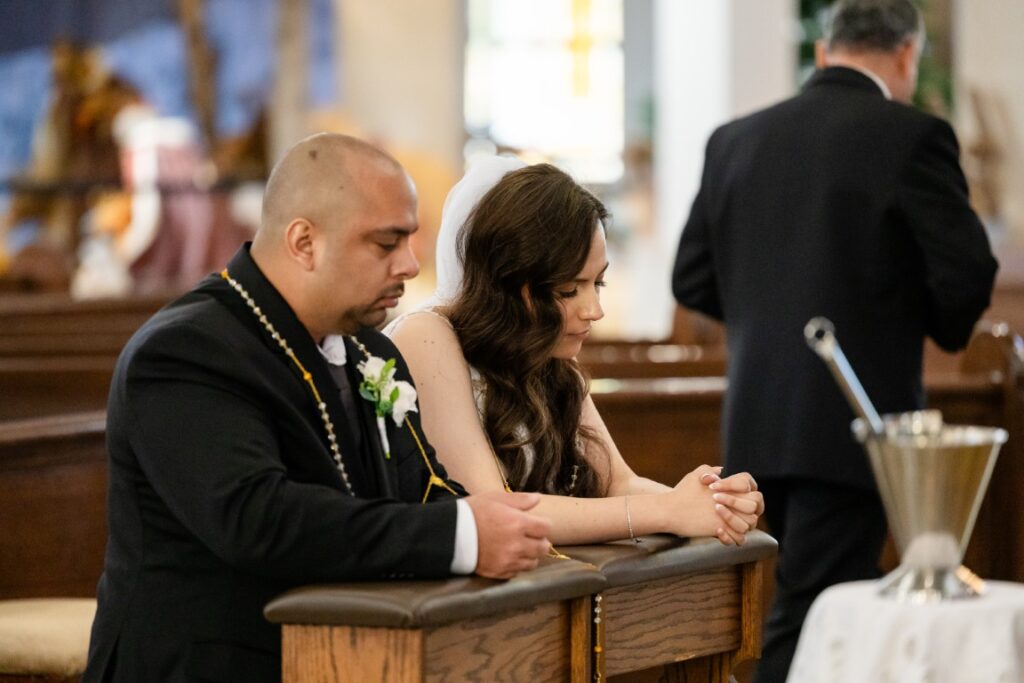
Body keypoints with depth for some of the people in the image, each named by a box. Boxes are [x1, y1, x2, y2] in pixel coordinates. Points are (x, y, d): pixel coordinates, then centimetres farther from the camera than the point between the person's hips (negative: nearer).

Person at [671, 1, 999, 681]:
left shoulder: (735, 139, 7)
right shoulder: (912, 137, -10)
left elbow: (694, 278, 10)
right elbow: (967, 270, -12)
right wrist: (941, 330, 9)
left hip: (758, 421, 6)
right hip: (852, 422, -6)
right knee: (808, 622, -5)